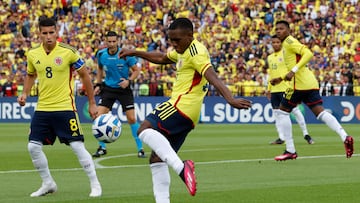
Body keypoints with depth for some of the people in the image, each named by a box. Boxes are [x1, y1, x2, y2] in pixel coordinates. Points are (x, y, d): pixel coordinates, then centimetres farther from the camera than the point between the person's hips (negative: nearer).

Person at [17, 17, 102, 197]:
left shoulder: (68, 52, -9)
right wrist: (25, 93, 4)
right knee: (33, 147, 0)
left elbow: (84, 75, 0)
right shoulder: (33, 54, 2)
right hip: (42, 108, 5)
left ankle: (95, 184, 3)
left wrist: (92, 103, 1)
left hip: (65, 108, -4)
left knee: (77, 146, -8)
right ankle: (48, 184, 18)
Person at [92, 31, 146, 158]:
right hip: (108, 89, 3)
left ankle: (140, 148, 7)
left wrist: (129, 81, -21)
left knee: (131, 119, -7)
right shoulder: (101, 54, -4)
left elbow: (136, 70, -5)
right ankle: (102, 148, 8)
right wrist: (98, 84, 9)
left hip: (123, 89, -3)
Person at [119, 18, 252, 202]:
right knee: (156, 158, 10)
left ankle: (180, 167, -42)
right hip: (187, 117, 10)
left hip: (183, 105, -10)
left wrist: (230, 100, -38)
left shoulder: (195, 52, -11)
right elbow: (161, 58, 40)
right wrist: (134, 53, 40)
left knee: (145, 129, -27)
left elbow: (213, 78, -25)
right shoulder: (183, 50, 20)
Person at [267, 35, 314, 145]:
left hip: (286, 88, -7)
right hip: (274, 89, 7)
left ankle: (306, 134, 2)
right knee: (276, 113, 4)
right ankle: (281, 137, 8)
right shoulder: (270, 57, 16)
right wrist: (269, 89, 19)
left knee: (295, 110, -6)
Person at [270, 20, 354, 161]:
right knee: (320, 112, -1)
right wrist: (281, 78, 27)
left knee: (282, 111, 2)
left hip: (300, 84, -9)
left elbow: (308, 54, -19)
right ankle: (345, 137, -21)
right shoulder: (287, 44, 24)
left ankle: (290, 151, 2)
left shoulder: (289, 41, -5)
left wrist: (293, 71, -24)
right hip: (310, 84, 9)